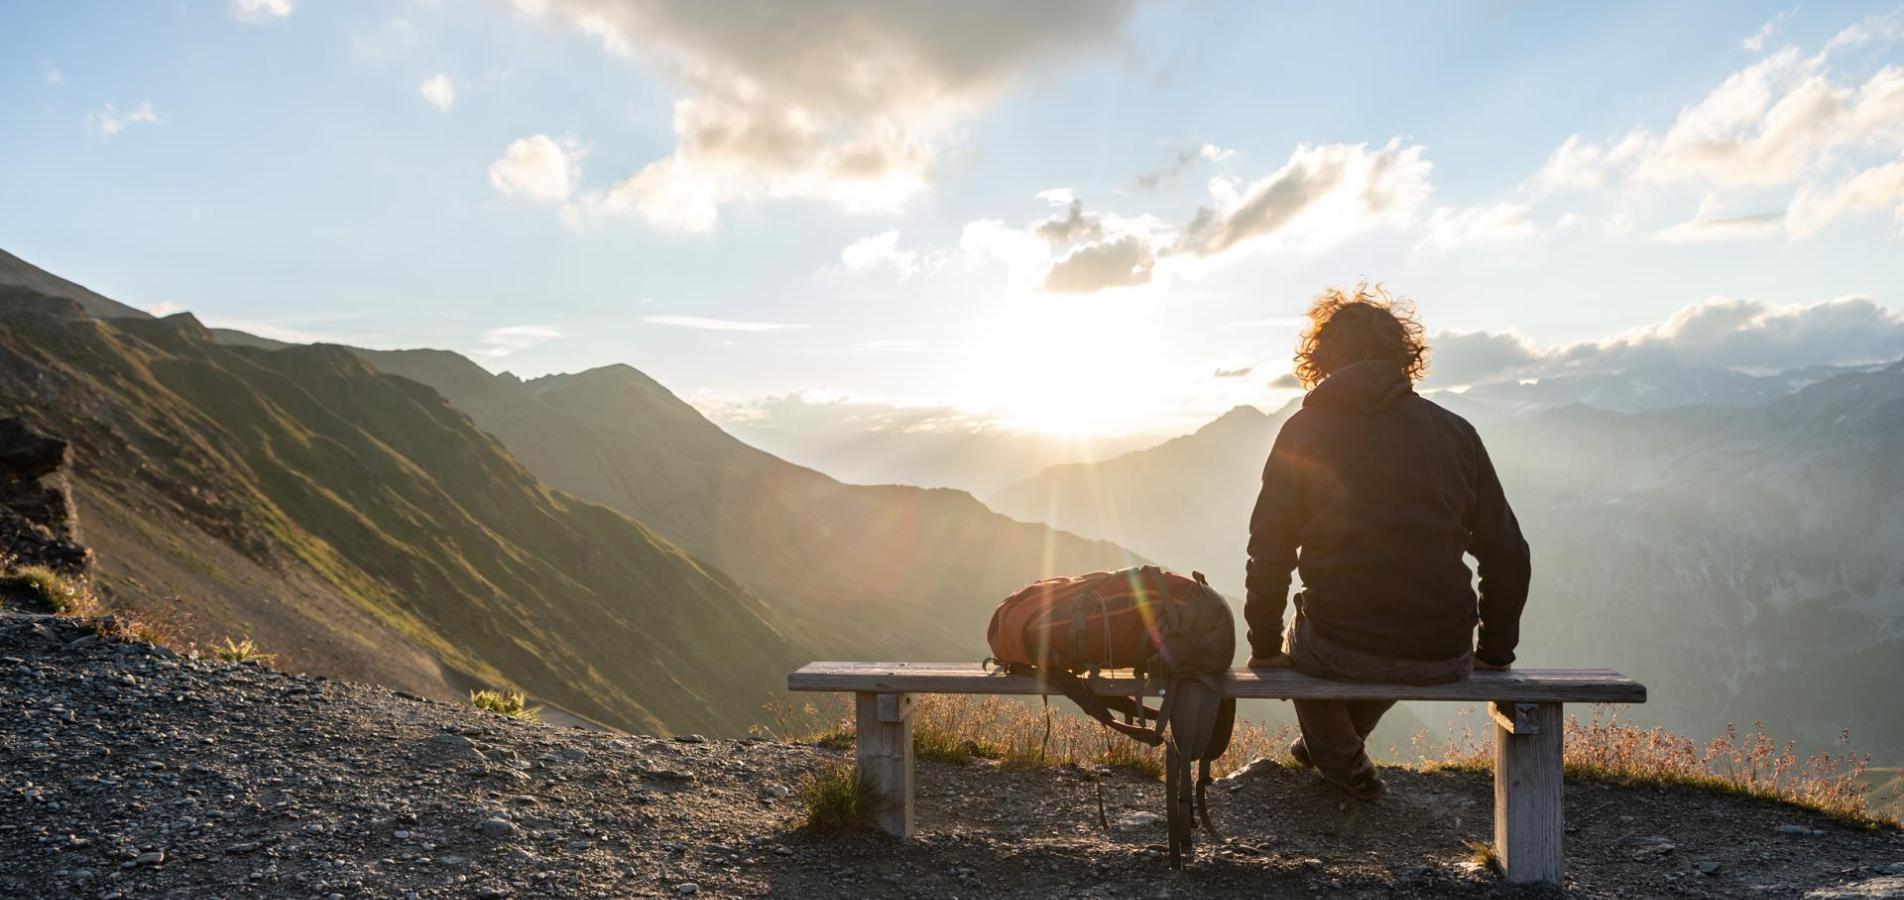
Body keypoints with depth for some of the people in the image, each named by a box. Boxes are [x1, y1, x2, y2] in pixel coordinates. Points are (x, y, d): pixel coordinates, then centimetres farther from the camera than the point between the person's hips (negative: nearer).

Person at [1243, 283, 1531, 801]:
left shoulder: (1304, 432, 0)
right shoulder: (1455, 432, 5)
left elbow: (1269, 553, -2)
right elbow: (1507, 555, 7)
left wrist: (1265, 649, 10)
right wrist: (1495, 652, 19)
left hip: (1337, 653, -3)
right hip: (1443, 660, 3)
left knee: (1301, 642, 33)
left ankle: (1345, 765, 33)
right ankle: (1335, 748, 54)